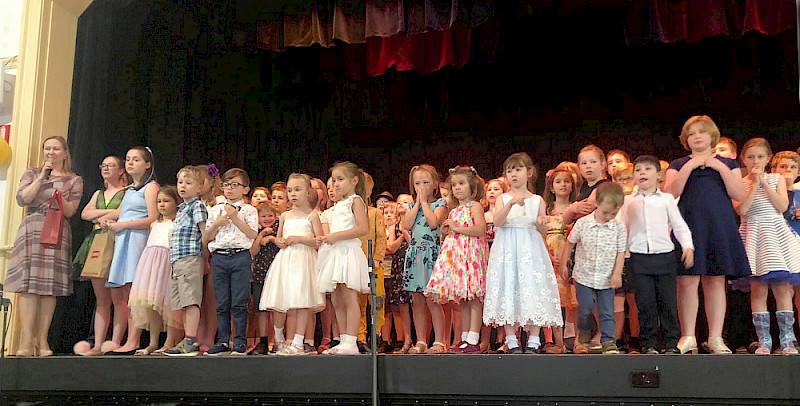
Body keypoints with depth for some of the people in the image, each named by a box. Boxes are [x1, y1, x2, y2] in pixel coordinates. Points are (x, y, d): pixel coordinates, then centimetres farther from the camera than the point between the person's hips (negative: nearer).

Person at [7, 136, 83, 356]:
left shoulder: (74, 180, 14)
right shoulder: (32, 173, 17)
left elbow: (70, 211, 3)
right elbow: (22, 199, 0)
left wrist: (60, 199, -17)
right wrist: (42, 177, -3)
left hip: (58, 233, 0)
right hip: (32, 230, 0)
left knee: (50, 287, -4)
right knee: (29, 283, -10)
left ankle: (42, 340, -1)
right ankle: (27, 341, -11)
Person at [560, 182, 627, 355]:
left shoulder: (619, 228, -5)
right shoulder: (582, 223, -7)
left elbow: (621, 252, -2)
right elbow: (570, 243, 5)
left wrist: (617, 273, -10)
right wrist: (563, 264, 8)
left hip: (606, 279, 0)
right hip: (584, 276, 0)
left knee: (607, 312, 1)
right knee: (584, 309, 7)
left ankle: (608, 341, 9)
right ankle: (583, 336, 28)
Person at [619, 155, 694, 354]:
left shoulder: (666, 199, 10)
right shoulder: (629, 200, 11)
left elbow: (679, 225, 9)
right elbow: (621, 228, 13)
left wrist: (688, 246, -3)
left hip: (665, 255, 0)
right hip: (639, 256, 0)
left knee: (668, 301, 0)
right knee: (645, 302, 0)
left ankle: (672, 343, 10)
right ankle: (649, 344, 10)